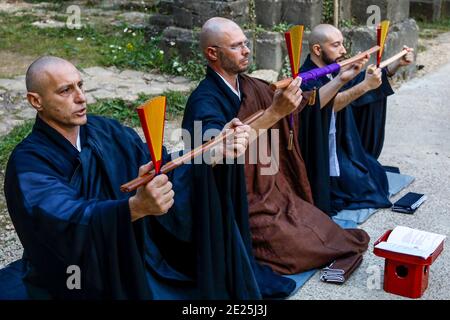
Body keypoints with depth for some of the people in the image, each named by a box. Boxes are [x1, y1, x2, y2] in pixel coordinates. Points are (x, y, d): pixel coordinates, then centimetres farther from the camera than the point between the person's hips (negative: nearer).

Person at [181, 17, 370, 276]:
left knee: (324, 230, 2)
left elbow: (305, 104, 14)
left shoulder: (253, 87, 3)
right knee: (304, 247, -9)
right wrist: (272, 113, -42)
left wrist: (341, 79, 8)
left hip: (272, 191, 7)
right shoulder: (205, 101, -19)